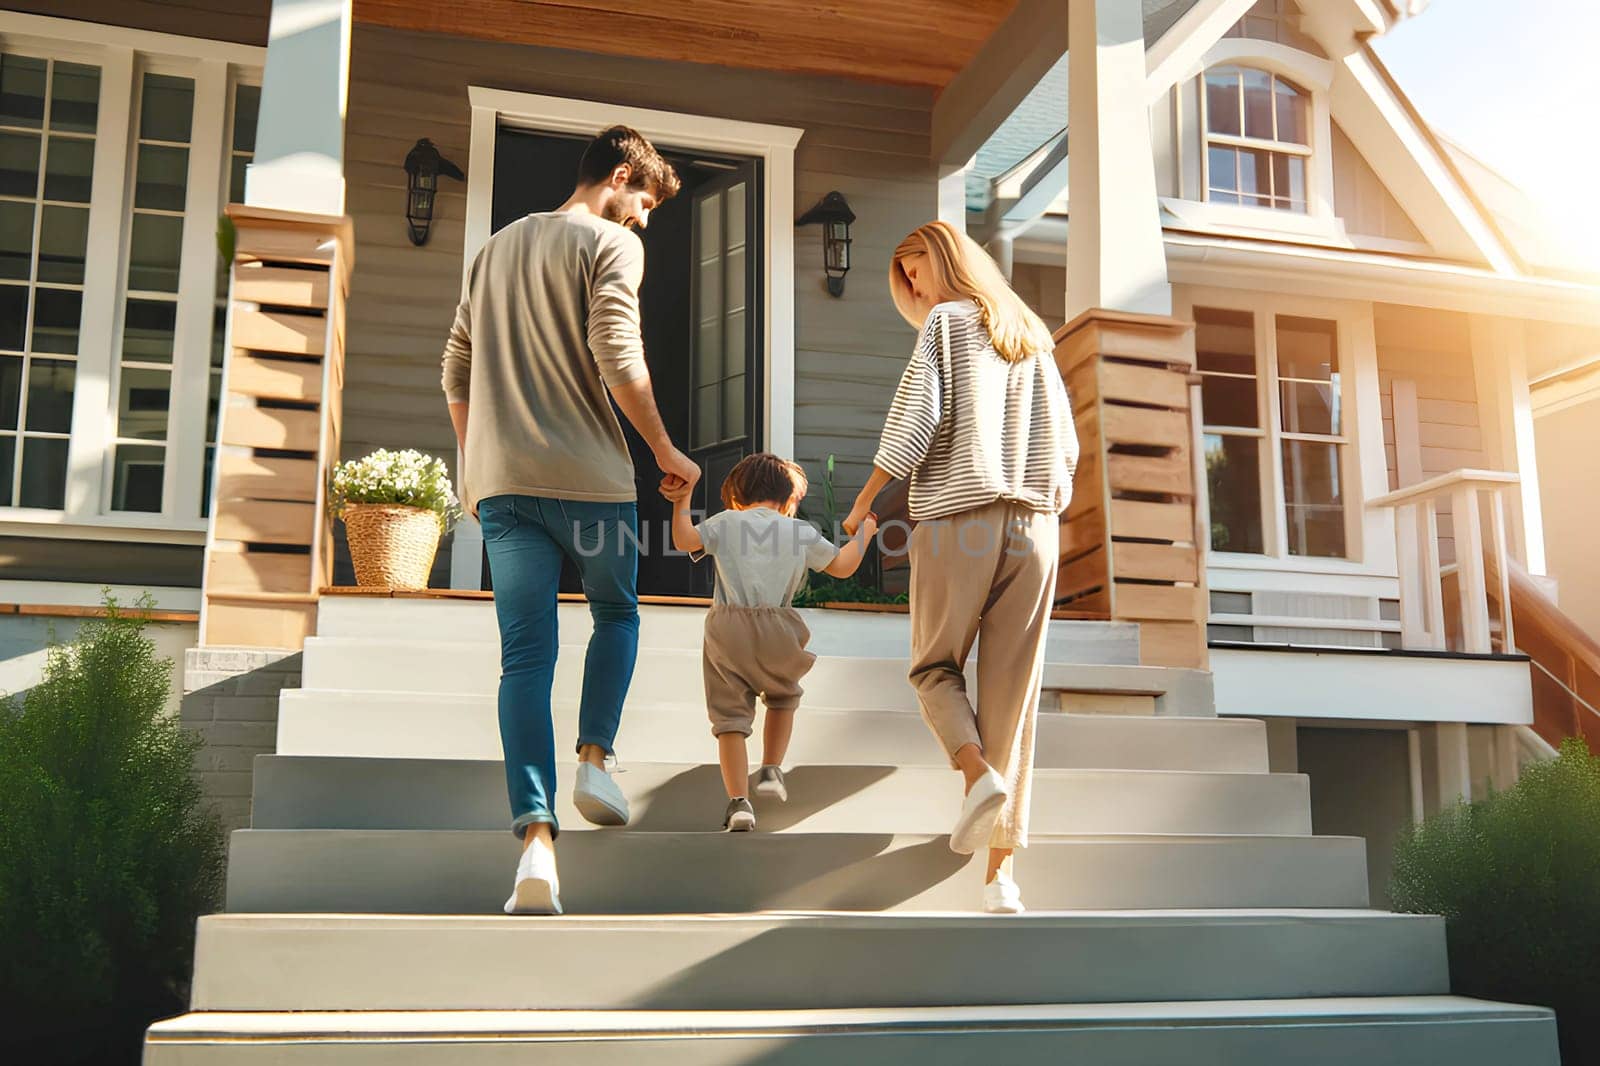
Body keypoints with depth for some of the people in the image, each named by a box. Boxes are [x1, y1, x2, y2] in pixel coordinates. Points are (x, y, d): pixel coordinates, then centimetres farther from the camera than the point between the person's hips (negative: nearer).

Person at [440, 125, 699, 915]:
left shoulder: (498, 247, 22)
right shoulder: (611, 243, 0)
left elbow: (456, 370, 21)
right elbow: (618, 358, -12)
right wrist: (665, 450, -2)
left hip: (501, 480, 5)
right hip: (588, 474, -4)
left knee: (525, 656, -1)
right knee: (616, 615, 21)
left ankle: (536, 836, -11)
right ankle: (593, 760, 5)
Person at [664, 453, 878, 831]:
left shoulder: (725, 522, 7)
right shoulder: (801, 531, 10)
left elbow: (684, 541, -7)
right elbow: (842, 567, 20)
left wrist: (681, 503, 2)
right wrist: (864, 532, 35)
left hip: (727, 628, -1)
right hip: (776, 631, 1)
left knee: (730, 715, 4)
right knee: (783, 697, 29)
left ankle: (738, 801, -5)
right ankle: (771, 771, 19)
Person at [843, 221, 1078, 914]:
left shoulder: (946, 323, 4)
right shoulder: (1032, 337, 20)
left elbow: (913, 419, -7)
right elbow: (1066, 445, 16)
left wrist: (863, 502, 0)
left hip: (955, 519, -4)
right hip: (1031, 526, 4)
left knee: (934, 668, 12)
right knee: (1013, 694, 1)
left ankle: (980, 773, -17)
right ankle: (1001, 871, -3)